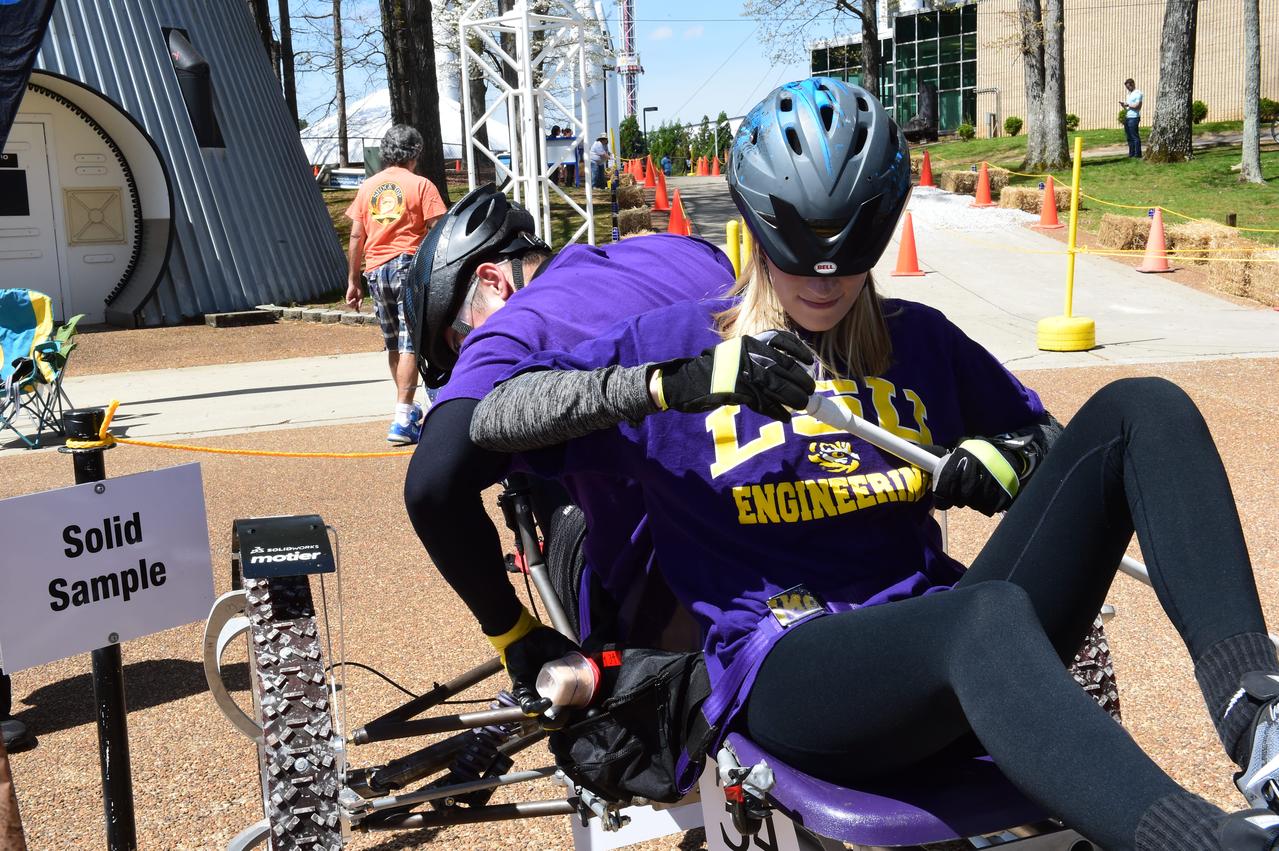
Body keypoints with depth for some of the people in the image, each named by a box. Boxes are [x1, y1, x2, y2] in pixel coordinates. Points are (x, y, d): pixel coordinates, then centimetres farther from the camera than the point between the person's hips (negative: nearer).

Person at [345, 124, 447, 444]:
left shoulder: (368, 186, 11)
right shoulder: (421, 185, -1)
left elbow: (356, 236, 10)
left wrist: (353, 281, 14)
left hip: (375, 271, 5)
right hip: (409, 266, -5)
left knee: (393, 344, 17)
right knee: (409, 345, -8)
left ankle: (408, 407, 31)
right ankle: (402, 420, -16)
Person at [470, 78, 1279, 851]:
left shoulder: (919, 340, 19)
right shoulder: (678, 339, 8)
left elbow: (1047, 435, 29)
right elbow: (489, 418, -3)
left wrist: (1004, 461, 3)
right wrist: (682, 383, -17)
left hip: (939, 637, 5)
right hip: (787, 670, -5)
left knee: (1140, 408, -12)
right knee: (989, 614, -40)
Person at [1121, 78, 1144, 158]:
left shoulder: (1138, 93, -7)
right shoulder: (1129, 94, 21)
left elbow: (1137, 106, -16)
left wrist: (1128, 104, -9)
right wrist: (1123, 104, 6)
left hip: (1133, 118, -9)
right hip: (1127, 117, 9)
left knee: (1135, 136, -7)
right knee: (1129, 137, 10)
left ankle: (1137, 155, -5)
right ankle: (1131, 154, 16)